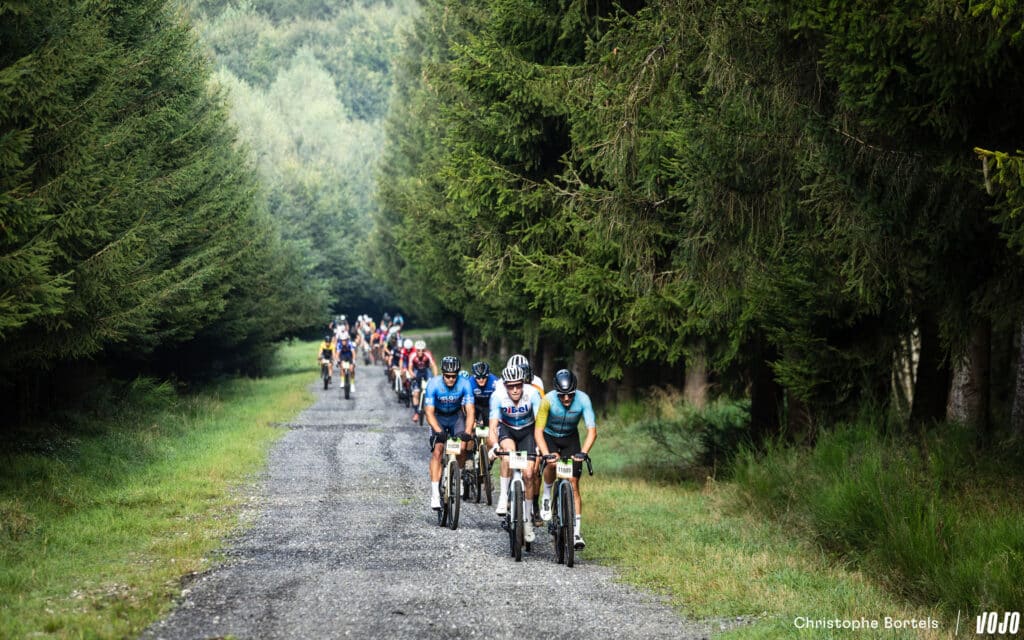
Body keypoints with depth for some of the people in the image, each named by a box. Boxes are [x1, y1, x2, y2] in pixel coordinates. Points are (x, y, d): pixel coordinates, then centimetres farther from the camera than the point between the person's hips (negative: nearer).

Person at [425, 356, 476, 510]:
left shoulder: (464, 384, -27)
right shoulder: (434, 384, -29)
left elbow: (470, 412, -29)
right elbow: (429, 412, -30)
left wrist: (467, 432, -45)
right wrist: (438, 431, -45)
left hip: (457, 416, 2)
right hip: (438, 418, -2)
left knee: (462, 447, -18)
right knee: (437, 451, -18)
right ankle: (435, 493, -21)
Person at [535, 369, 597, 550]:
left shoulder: (583, 400, -28)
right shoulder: (549, 400, -31)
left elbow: (592, 431, -29)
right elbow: (538, 431, -34)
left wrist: (583, 452, -45)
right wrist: (546, 454, -50)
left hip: (570, 438, 1)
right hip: (549, 437, -1)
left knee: (573, 485, -7)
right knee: (551, 464, -33)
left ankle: (576, 532, -4)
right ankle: (547, 496, -4)